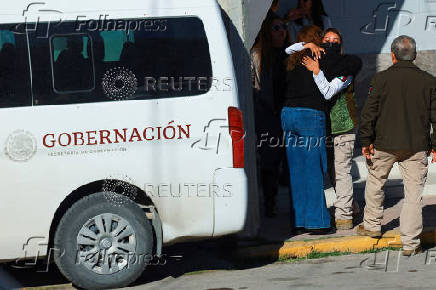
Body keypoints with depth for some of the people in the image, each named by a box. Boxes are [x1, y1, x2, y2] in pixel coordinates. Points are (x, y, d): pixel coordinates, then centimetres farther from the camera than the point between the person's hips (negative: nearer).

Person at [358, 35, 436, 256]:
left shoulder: (381, 79, -5)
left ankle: (372, 225, 35)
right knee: (413, 192, 2)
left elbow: (369, 112, -5)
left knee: (375, 182, 22)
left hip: (385, 144, 0)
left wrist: (366, 141, 2)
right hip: (417, 147, 0)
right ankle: (410, 243, -2)